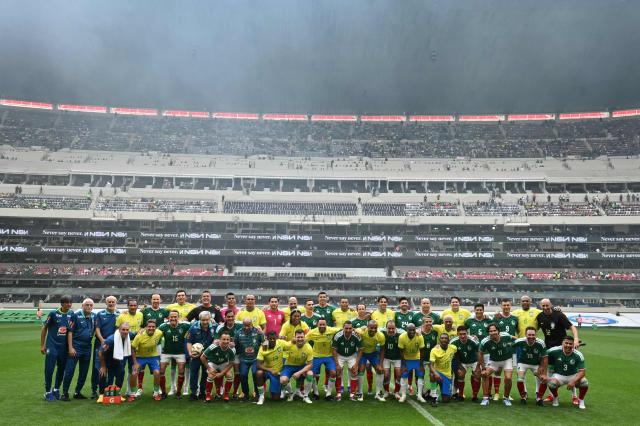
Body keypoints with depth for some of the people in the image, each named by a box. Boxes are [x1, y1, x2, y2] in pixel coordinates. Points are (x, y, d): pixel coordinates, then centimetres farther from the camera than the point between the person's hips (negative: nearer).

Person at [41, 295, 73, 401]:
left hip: (64, 347, 4)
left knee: (61, 369, 12)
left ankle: (56, 389, 29)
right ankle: (48, 392, 16)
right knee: (49, 369, 1)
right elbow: (44, 329, -1)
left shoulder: (71, 314, 1)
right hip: (52, 346, -4)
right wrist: (42, 345, -1)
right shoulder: (53, 314, -9)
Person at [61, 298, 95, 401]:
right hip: (75, 347, -5)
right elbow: (70, 332, -9)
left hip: (87, 347, 5)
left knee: (84, 372, 11)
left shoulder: (93, 317, 7)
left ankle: (77, 392, 22)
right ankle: (65, 393, 8)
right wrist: (70, 347, -13)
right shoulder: (76, 315, -7)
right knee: (69, 371, -4)